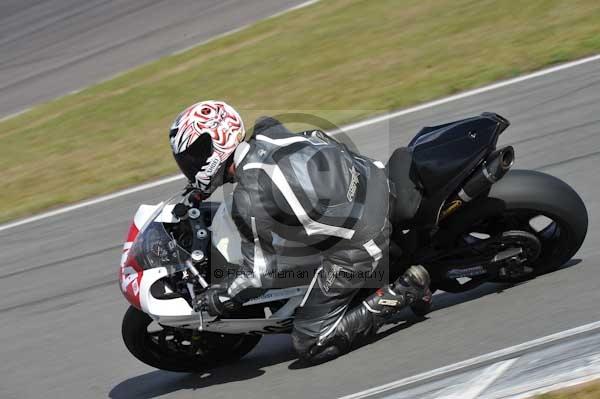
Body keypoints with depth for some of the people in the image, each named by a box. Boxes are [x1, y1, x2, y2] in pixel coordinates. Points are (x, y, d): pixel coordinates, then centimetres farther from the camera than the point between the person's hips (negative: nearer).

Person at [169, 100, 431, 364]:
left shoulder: (248, 202, -22)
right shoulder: (268, 131, -3)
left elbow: (261, 273, -13)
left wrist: (222, 300, 6)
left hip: (357, 246, -7)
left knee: (311, 347, 4)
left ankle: (403, 292, -3)